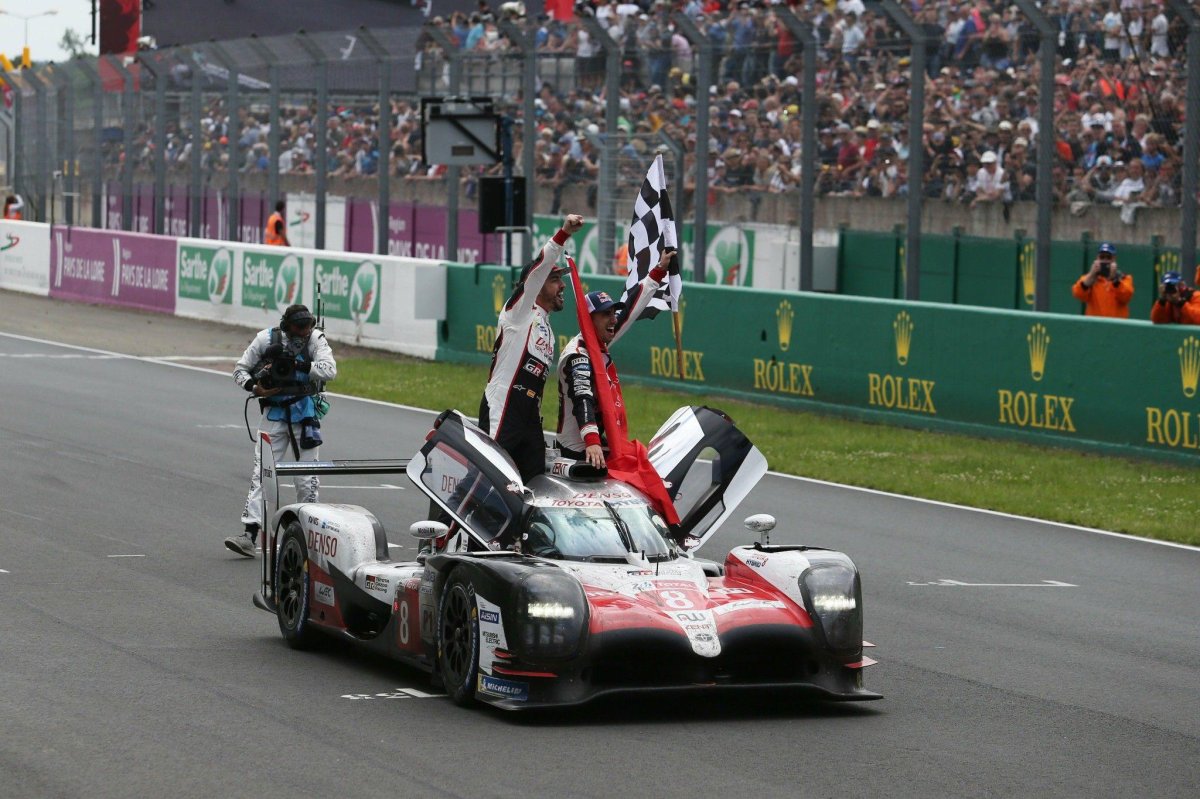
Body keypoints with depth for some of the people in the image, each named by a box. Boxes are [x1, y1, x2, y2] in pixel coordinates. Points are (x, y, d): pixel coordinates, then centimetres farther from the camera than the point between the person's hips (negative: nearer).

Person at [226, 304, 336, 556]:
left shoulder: (316, 339, -4)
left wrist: (299, 365, -25)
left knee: (306, 478, 3)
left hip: (305, 412, 0)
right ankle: (250, 534, -14)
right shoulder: (266, 339, -2)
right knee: (261, 474, -8)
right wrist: (254, 387, -14)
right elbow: (240, 370, 5)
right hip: (274, 412, 0)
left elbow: (330, 370, -18)